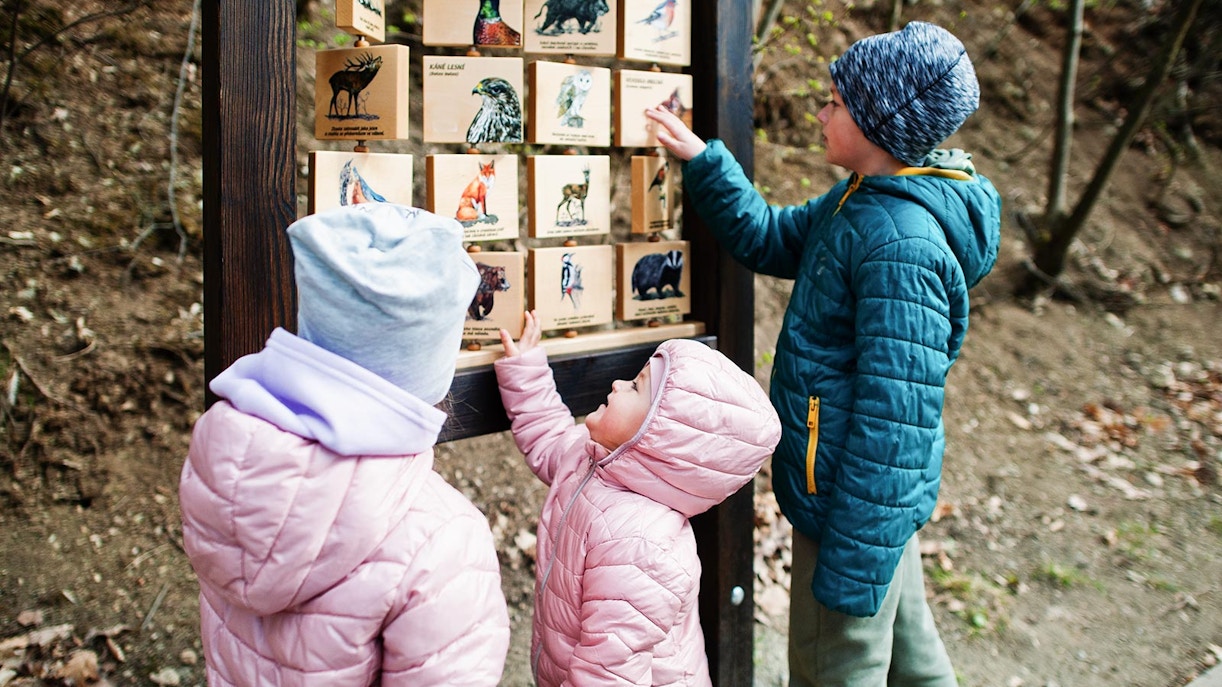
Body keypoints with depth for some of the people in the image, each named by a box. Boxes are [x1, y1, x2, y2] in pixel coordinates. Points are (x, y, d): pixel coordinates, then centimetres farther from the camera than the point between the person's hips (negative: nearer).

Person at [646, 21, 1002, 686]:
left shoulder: (901, 244, -28)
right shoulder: (864, 201, 2)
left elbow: (895, 417, -28)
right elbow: (770, 239, 16)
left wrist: (851, 563, -24)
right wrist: (702, 161, 3)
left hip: (857, 502, -10)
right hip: (881, 498, 10)